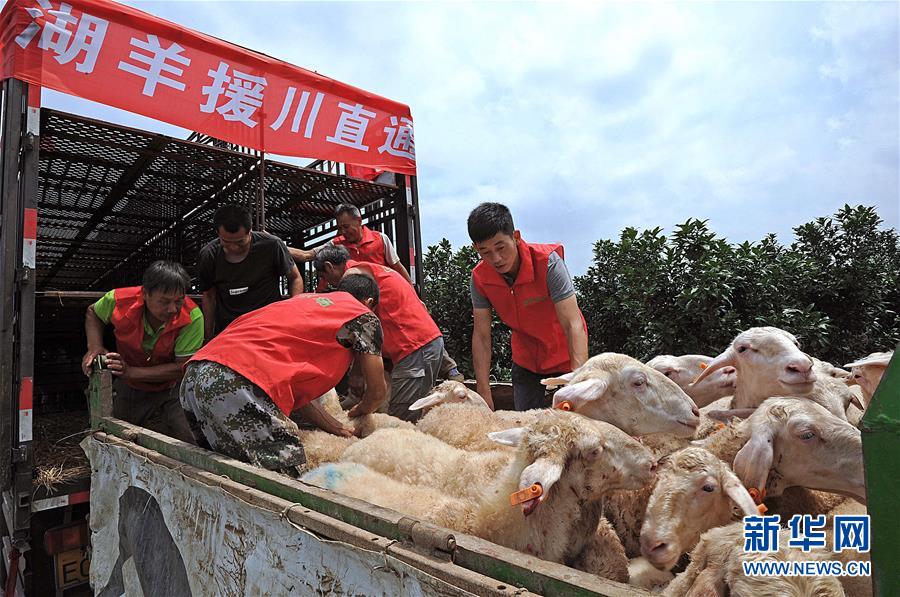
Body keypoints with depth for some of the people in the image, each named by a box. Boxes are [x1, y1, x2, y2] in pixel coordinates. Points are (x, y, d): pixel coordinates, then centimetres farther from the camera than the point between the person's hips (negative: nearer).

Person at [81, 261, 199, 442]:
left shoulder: (192, 317, -30)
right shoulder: (120, 300, -22)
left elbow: (183, 368, -27)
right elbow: (93, 313, 4)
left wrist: (132, 372, -31)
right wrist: (94, 348, -13)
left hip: (169, 393, -2)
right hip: (126, 390, 2)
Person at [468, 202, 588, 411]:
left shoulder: (548, 262, -29)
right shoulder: (480, 278, -17)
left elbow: (573, 325, -35)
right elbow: (481, 337, -14)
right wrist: (484, 396, -19)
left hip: (563, 354, -3)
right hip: (525, 359, 3)